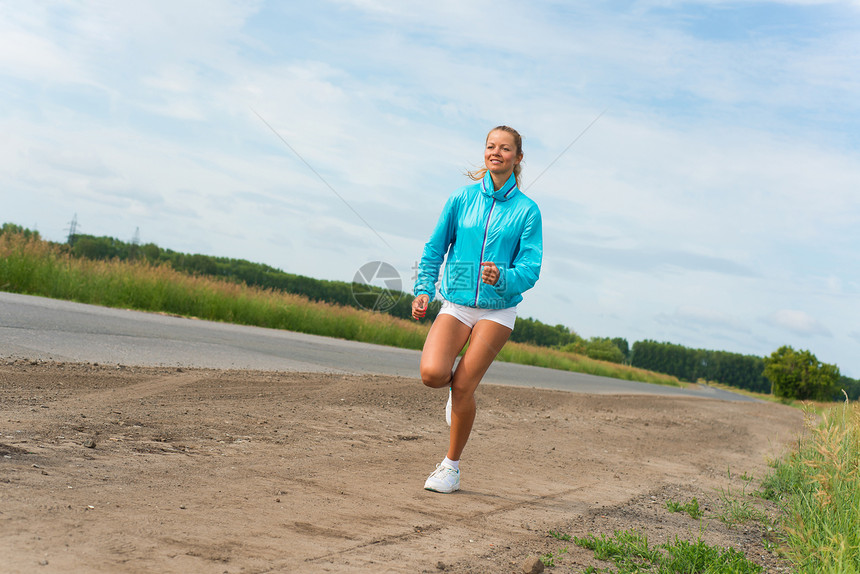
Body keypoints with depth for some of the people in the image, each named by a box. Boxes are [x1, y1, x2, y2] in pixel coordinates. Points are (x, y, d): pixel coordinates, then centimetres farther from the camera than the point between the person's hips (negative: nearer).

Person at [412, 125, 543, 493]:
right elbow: (435, 248, 9)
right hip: (457, 304, 2)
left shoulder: (526, 210, -3)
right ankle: (459, 380, 19)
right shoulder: (462, 198, 3)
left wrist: (502, 277, -27)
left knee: (462, 388, -8)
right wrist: (423, 290, -2)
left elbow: (530, 269, -7)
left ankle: (451, 467, 12)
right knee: (432, 373, -20)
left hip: (497, 308, -2)